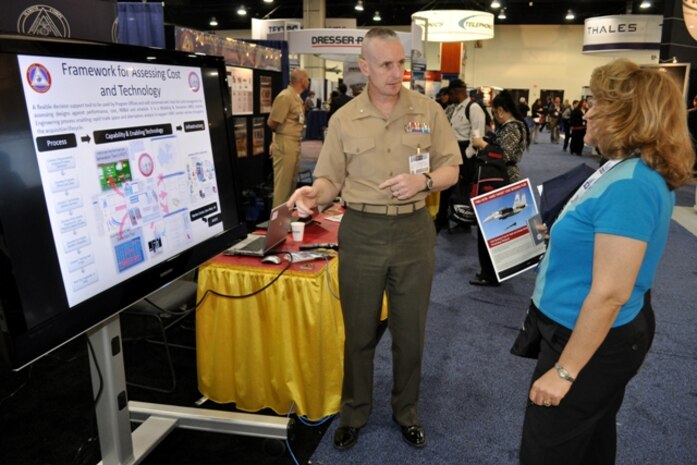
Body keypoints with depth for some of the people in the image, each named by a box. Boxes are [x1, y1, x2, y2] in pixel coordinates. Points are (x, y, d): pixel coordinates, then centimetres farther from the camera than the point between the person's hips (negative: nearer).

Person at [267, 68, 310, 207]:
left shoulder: (297, 97, 14)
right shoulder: (285, 96, -15)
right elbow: (272, 123, -14)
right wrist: (280, 133, 2)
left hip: (295, 144, 9)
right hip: (284, 144, -9)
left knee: (291, 182, 16)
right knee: (283, 183, -3)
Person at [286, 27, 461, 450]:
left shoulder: (428, 110, 0)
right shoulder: (343, 119, 0)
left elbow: (451, 170, 3)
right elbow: (331, 179, 2)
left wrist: (424, 181, -17)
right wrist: (313, 194, -20)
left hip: (414, 230, 0)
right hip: (362, 232, 0)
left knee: (410, 331, 13)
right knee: (359, 331, 12)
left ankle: (407, 411, 35)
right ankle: (355, 412, 33)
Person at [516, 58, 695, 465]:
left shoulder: (628, 185, -28)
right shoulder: (632, 170, 4)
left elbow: (610, 294, -29)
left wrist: (565, 371, -23)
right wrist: (559, 238, 18)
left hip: (594, 341, -10)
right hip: (609, 334, 10)